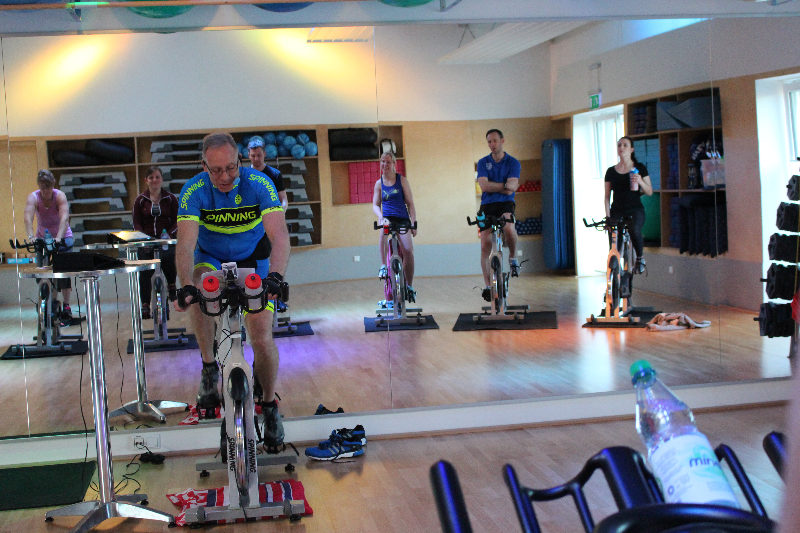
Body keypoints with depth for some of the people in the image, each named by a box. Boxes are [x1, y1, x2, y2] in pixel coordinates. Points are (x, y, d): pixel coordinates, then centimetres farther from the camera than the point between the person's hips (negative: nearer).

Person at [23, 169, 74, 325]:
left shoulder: (60, 196, -20)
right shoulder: (33, 198, -17)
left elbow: (64, 218, -35)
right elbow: (28, 218, -33)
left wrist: (59, 237, -51)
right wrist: (31, 236, -52)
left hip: (63, 237, -2)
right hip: (42, 238, 2)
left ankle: (66, 308, -12)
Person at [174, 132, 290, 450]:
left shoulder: (259, 184, -26)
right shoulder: (194, 191, -24)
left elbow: (279, 235, -36)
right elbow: (186, 244, -35)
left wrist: (275, 275, -55)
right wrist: (186, 286, -52)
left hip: (252, 260, 0)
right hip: (211, 259, 0)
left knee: (262, 340, -11)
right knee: (201, 288, -35)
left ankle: (269, 406, 15)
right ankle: (209, 369, -13)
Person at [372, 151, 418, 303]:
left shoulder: (402, 180, 5)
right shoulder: (379, 183, 9)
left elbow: (410, 203, 5)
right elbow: (376, 205, 7)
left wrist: (414, 223, -5)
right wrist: (380, 217, -14)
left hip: (402, 219, -1)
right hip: (387, 219, 1)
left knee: (408, 250, -18)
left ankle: (409, 285, -2)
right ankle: (383, 266, -25)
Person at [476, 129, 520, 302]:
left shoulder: (513, 163, 2)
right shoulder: (483, 162, 7)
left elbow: (510, 190, -10)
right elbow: (484, 186, -8)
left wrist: (492, 186, -13)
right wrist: (505, 185, -11)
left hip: (506, 204, -2)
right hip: (487, 205, 2)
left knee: (508, 227, -35)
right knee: (485, 245, -5)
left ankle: (513, 257, -6)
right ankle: (487, 285, 4)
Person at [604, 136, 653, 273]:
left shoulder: (640, 168, 6)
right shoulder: (611, 171, 10)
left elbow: (650, 192, 5)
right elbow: (607, 196, 10)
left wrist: (640, 181, -15)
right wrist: (608, 216, -1)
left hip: (635, 209, -2)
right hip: (617, 211, 2)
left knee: (634, 230, -33)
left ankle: (640, 257, -6)